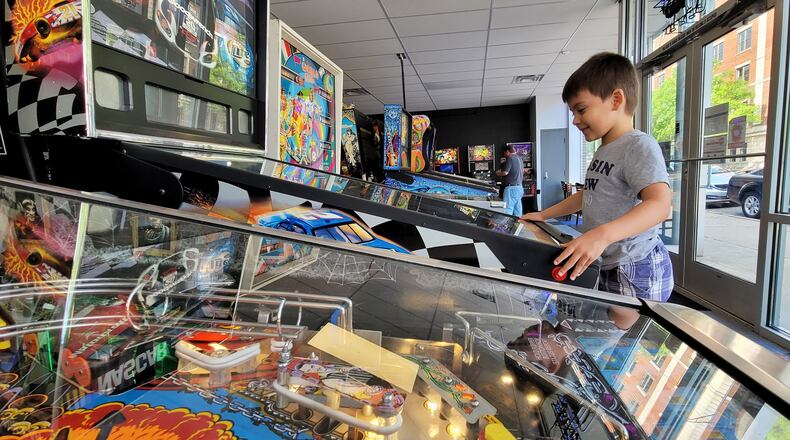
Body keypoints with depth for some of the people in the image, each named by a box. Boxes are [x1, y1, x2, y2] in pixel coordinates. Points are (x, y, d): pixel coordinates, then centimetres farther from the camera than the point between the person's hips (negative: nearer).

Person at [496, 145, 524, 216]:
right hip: (519, 187, 9)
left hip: (511, 188, -9)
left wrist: (498, 173, 2)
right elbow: (522, 171, 30)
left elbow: (505, 172, -18)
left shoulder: (510, 159, -11)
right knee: (517, 208, 11)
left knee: (508, 209, -9)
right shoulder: (519, 159, 15)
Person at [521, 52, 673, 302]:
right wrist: (545, 215, 22)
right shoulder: (603, 151, 15)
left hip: (636, 274, -8)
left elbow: (660, 203, -29)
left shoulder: (639, 145, -15)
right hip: (608, 269, 9)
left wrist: (602, 235, -43)